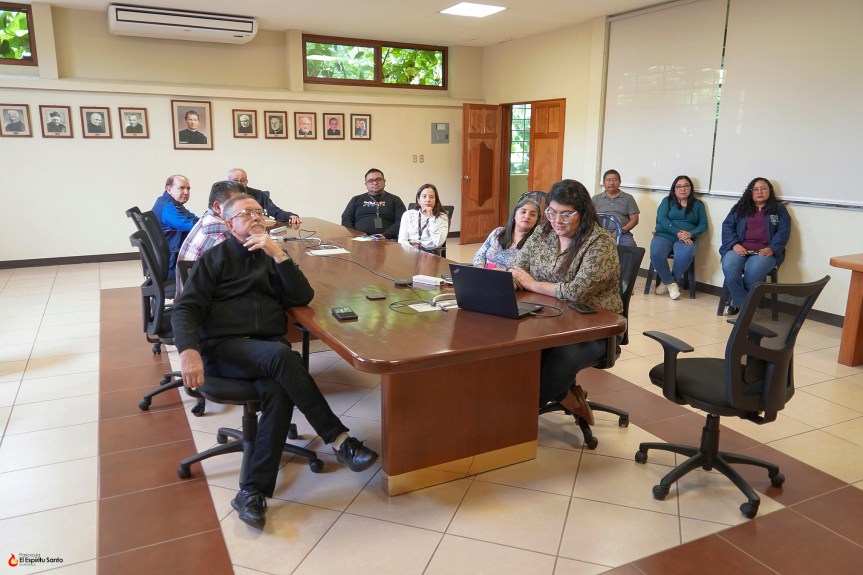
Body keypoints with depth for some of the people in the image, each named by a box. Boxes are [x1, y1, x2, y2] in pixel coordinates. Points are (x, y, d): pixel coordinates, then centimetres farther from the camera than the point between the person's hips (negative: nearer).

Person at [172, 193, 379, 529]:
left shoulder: (270, 258, 19)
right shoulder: (215, 258, 10)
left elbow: (303, 297, 4)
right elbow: (185, 309, -1)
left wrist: (278, 254, -8)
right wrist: (188, 350, -21)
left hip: (268, 347, 3)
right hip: (223, 347, -3)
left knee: (279, 391, -31)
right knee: (281, 355, -35)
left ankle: (253, 490, -26)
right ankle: (339, 441, -30)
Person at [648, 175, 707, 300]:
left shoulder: (698, 204, 16)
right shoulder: (667, 200, 13)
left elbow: (703, 225, 7)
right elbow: (661, 218, -4)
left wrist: (690, 234, -15)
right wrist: (678, 232, -17)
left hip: (686, 239, 0)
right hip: (665, 235, 0)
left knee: (685, 255, -36)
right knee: (656, 253, -34)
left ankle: (667, 282, -12)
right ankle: (671, 283, -10)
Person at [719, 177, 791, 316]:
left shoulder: (779, 209, 16)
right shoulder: (740, 207, 19)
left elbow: (783, 232, 5)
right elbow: (727, 226, 8)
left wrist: (772, 249, -14)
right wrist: (734, 244, -11)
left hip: (764, 251, -1)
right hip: (739, 249, 2)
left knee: (754, 271, -36)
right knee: (728, 267, -33)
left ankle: (739, 303, -14)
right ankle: (743, 303, -21)